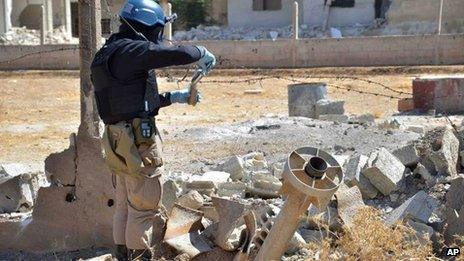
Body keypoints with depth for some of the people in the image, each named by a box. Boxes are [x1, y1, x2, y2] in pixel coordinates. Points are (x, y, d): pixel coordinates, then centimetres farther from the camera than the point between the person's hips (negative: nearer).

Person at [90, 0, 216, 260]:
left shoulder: (109, 53, 15)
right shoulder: (132, 50, -16)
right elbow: (180, 54, -23)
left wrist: (175, 97, 21)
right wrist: (203, 53, -2)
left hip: (117, 139, 10)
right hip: (139, 139, -10)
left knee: (125, 205, 18)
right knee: (144, 207, 1)